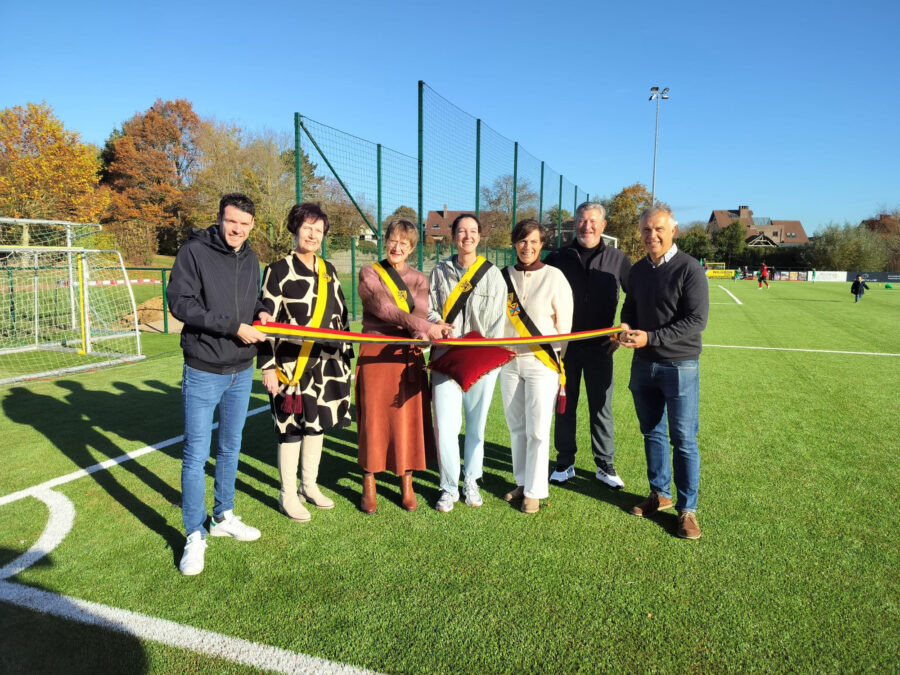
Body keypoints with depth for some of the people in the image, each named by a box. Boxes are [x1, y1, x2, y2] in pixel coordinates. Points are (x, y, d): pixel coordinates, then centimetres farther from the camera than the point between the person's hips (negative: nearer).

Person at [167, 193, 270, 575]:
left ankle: (223, 518, 33)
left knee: (231, 448, 16)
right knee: (196, 455, -1)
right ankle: (195, 536, 14)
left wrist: (260, 311, -5)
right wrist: (234, 326, -22)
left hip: (241, 371, 6)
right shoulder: (194, 252, -10)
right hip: (203, 372, -6)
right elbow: (180, 302, -17)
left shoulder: (250, 260, 8)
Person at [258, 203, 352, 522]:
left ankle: (309, 485, 30)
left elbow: (340, 316, 15)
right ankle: (288, 495, 18)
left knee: (317, 423, 14)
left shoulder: (328, 271, 12)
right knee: (291, 428, 2)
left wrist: (346, 358, 14)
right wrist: (268, 366, -13)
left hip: (327, 364, 6)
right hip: (292, 365, -5)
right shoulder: (278, 271, -5)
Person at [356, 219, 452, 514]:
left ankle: (407, 485, 20)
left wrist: (427, 332, -30)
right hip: (375, 354, -2)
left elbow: (420, 316, -6)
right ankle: (369, 486, 16)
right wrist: (424, 326, -27)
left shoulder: (419, 279, 10)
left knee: (408, 419, 4)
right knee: (374, 418, 2)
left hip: (407, 356, 2)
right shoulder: (369, 274, 2)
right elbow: (384, 308, -15)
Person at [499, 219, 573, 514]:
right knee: (516, 427, 12)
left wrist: (561, 367, -4)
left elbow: (564, 326, -4)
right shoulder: (505, 277, 6)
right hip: (508, 361, 4)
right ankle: (522, 482, 28)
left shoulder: (554, 277, -5)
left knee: (537, 430, -2)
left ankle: (535, 491, 12)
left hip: (542, 363, -4)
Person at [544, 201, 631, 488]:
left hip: (600, 346, 0)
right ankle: (565, 463, 22)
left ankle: (605, 465, 20)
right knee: (564, 405, 8)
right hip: (563, 344, 1)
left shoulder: (617, 259, 2)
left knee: (601, 407, 7)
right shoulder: (558, 258, 2)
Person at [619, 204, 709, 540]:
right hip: (643, 364, 6)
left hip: (679, 366, -6)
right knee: (651, 433, 15)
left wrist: (650, 337, -22)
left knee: (683, 440, 2)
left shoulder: (689, 269, -11)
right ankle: (659, 494, 31)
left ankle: (687, 509, 14)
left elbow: (697, 320, -17)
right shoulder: (638, 270, 8)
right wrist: (626, 327, -5)